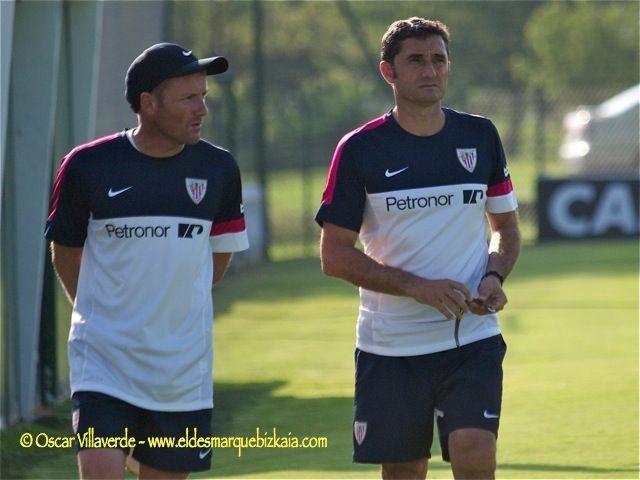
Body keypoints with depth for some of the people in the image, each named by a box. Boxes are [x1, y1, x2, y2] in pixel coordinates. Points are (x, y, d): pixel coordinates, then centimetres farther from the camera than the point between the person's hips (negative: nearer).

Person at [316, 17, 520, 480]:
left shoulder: (480, 137, 6)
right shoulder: (359, 150, -3)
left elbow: (506, 226, 17)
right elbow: (335, 255, -5)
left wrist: (494, 277, -5)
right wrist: (418, 287, -16)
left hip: (473, 338, 1)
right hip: (390, 348, -1)